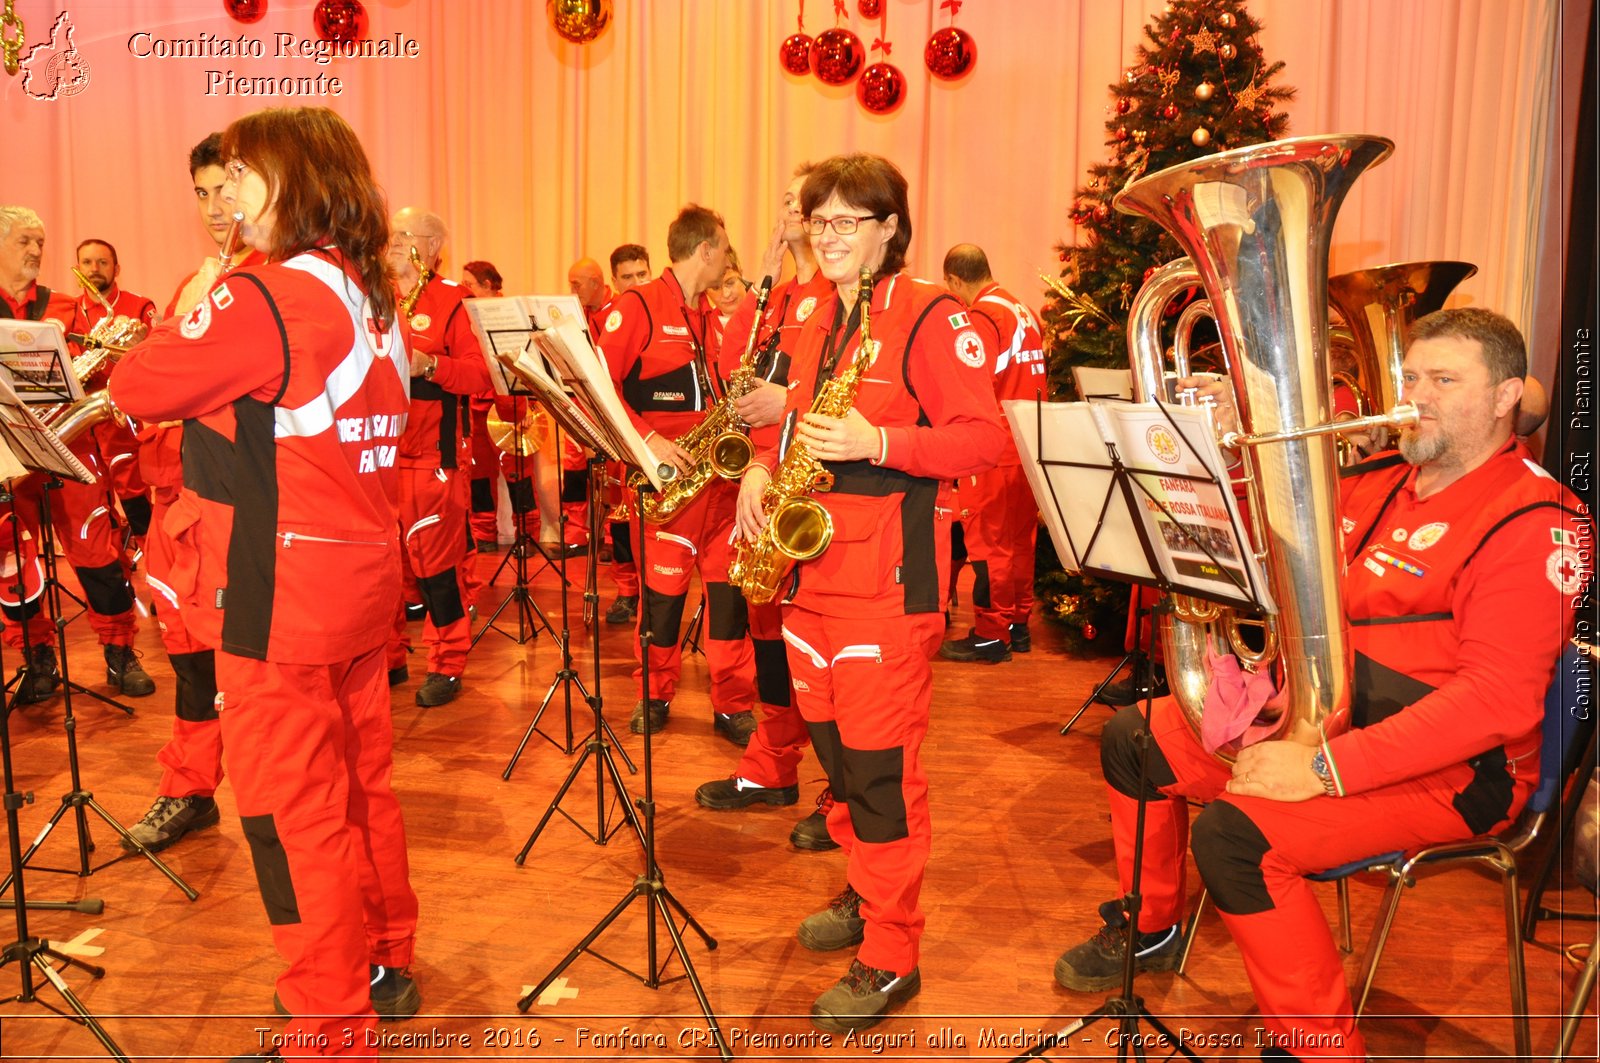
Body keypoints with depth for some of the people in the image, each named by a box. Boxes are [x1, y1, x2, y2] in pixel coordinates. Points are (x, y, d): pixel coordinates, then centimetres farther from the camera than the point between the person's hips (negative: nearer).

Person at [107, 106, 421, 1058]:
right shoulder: (376, 301, 9)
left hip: (282, 596, -9)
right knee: (363, 782, 19)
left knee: (295, 812, 2)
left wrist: (186, 317, 4)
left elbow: (134, 386, -12)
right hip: (364, 577, 9)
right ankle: (385, 963, 35)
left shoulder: (262, 299, -18)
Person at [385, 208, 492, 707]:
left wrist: (428, 365, -23)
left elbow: (480, 373, -11)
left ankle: (447, 666, 10)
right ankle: (388, 655, 23)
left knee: (435, 561, -2)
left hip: (431, 455, -5)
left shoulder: (452, 300, -1)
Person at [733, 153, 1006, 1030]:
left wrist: (876, 443, -24)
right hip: (810, 559, 7)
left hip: (889, 571, -7)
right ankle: (866, 889, 36)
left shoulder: (931, 318, -8)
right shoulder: (813, 323, 15)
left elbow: (983, 436, -13)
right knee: (834, 748, 15)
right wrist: (762, 469, 6)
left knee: (881, 761, -4)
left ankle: (890, 960, 8)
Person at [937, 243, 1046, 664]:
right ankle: (1018, 623, 24)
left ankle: (990, 635, 4)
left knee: (988, 539, -2)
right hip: (1028, 444, 8)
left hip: (995, 447, -8)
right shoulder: (1022, 310, 12)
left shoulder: (982, 316, -13)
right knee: (1019, 537, 15)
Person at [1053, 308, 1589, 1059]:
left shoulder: (1536, 520, -17)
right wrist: (1226, 445, -4)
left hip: (1447, 768, -8)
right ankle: (1150, 932, 29)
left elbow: (1499, 699, -26)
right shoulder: (1380, 483, 9)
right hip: (1317, 718, 9)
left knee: (1234, 832, -31)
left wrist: (1328, 767, -31)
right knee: (1134, 739, 9)